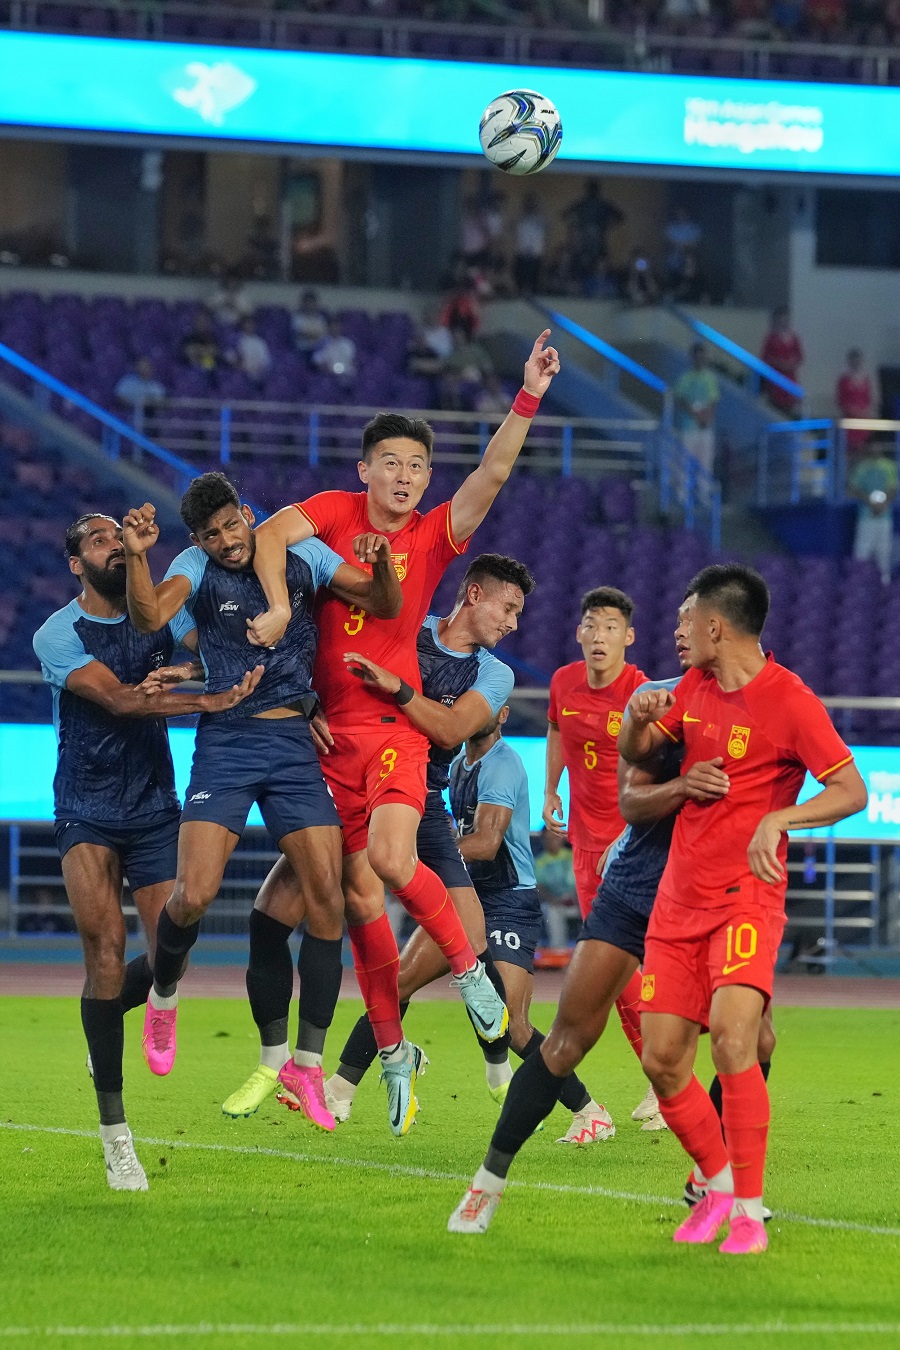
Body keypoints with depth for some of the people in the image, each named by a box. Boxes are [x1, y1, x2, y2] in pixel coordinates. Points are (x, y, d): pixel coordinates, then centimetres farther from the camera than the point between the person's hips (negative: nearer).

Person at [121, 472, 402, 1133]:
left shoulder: (302, 553, 6)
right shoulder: (196, 567, -1)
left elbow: (385, 607, 9)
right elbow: (151, 616, -20)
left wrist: (382, 564, -13)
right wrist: (137, 557, -37)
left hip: (296, 741, 2)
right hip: (226, 741, -2)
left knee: (327, 897, -7)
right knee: (195, 894, -16)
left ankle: (306, 1062, 3)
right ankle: (164, 994, 17)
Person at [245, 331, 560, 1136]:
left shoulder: (435, 535, 1)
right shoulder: (337, 512, 4)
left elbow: (494, 473, -10)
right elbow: (270, 535, -11)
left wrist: (529, 398, -20)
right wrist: (278, 608, -25)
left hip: (396, 722, -2)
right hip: (331, 728, 2)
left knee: (391, 858, -26)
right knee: (359, 895, 2)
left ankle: (469, 967, -2)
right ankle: (392, 1051, 13)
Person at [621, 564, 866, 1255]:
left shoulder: (790, 701, -11)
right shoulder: (695, 688, 11)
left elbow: (851, 790, -16)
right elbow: (635, 754, 23)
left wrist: (776, 822, -30)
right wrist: (640, 717, 0)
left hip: (747, 897, -7)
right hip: (678, 898, 7)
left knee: (732, 1037, -25)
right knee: (662, 1059, 2)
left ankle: (750, 1212, -18)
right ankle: (718, 1185, 23)